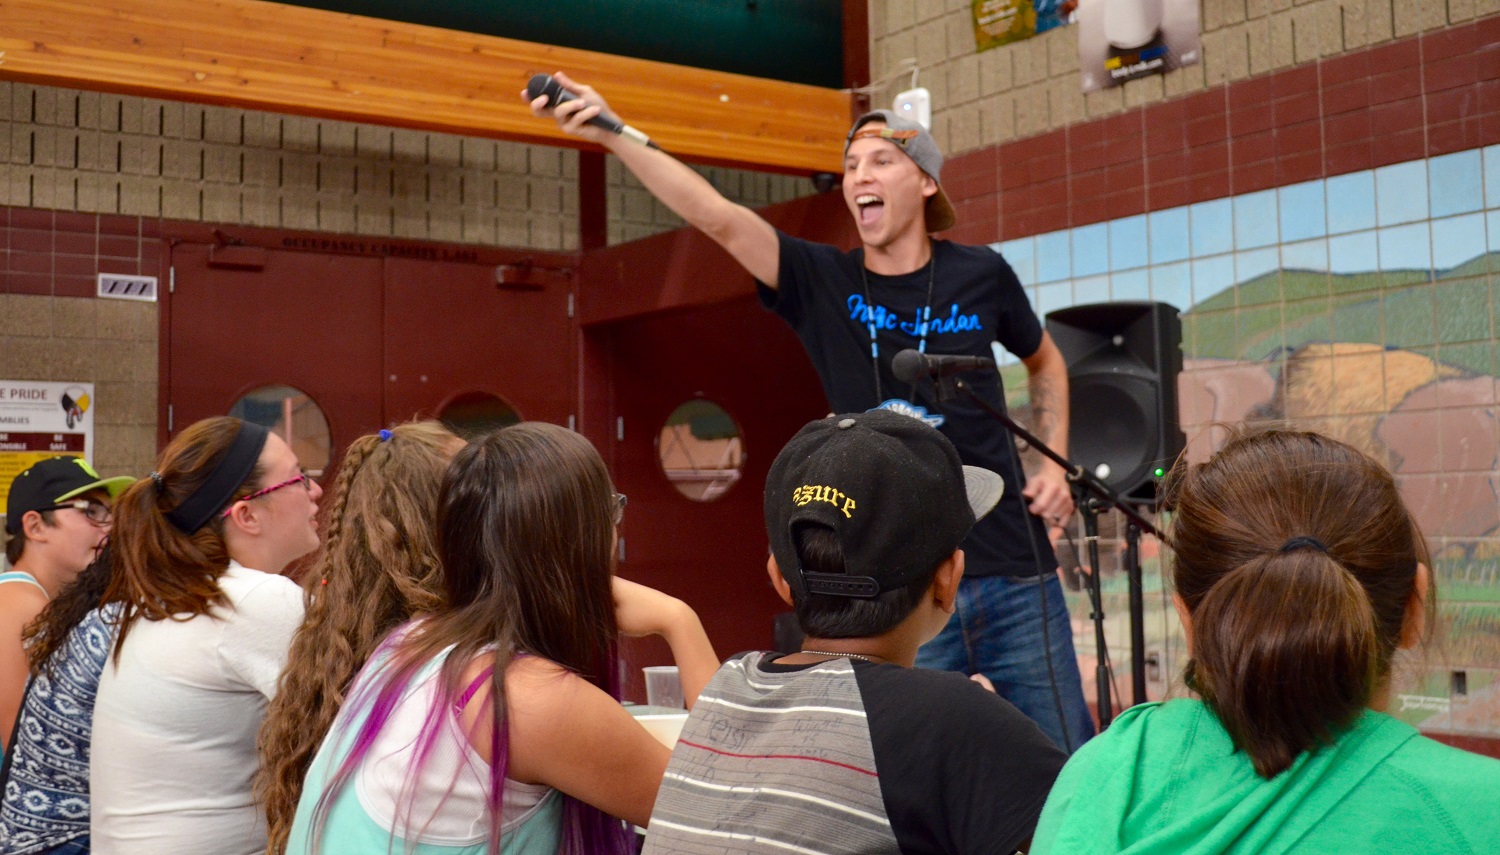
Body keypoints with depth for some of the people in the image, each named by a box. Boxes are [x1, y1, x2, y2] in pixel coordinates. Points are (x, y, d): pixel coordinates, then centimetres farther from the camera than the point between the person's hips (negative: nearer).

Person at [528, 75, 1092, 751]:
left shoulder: (980, 275, 2)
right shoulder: (825, 283, -2)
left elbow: (1045, 361, 21)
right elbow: (717, 217, -17)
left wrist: (1055, 464, 8)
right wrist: (611, 133, -28)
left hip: (1013, 577, 1)